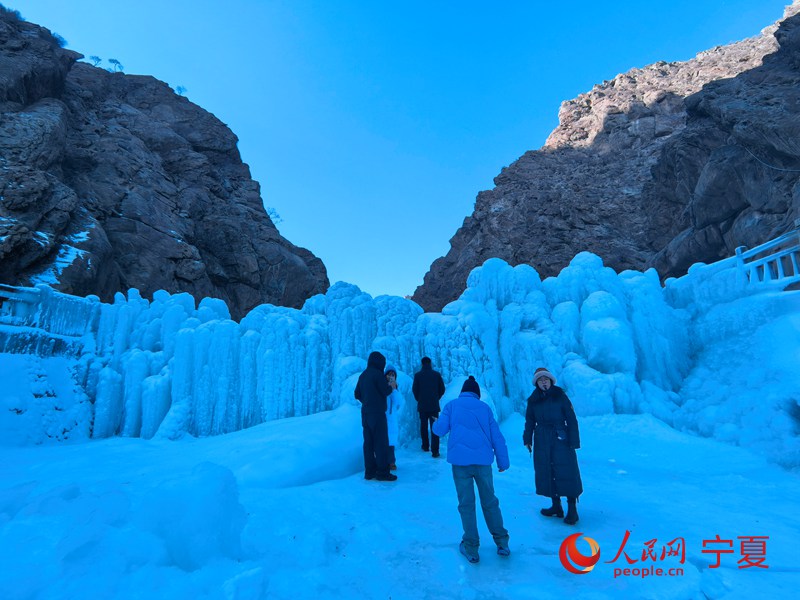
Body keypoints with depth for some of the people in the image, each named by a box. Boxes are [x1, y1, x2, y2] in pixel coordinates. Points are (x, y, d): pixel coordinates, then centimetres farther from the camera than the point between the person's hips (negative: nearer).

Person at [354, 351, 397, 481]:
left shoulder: (363, 375, 11)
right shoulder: (378, 374, -13)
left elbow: (357, 394, 15)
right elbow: (386, 391, -13)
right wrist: (392, 386, 6)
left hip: (366, 413, 8)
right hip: (377, 412, -8)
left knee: (368, 442, 10)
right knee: (381, 442, -2)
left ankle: (369, 471, 16)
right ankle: (382, 472, 2)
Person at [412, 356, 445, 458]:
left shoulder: (418, 375, -4)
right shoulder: (437, 374, -1)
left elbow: (414, 390, -2)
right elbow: (442, 389, 2)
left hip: (422, 406, 0)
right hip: (434, 405, 0)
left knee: (423, 426, 16)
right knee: (434, 428, 0)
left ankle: (425, 446, 26)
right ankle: (435, 451, -6)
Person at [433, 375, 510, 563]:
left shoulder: (451, 405, 9)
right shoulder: (484, 407, 13)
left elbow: (440, 430, 1)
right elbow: (497, 436, 11)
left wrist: (435, 423, 22)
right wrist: (503, 461, 17)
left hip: (460, 460, -2)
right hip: (483, 460, 2)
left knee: (466, 504, 8)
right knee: (490, 502, 16)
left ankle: (471, 548, 12)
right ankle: (501, 542, 22)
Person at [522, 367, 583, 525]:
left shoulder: (560, 396, -4)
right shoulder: (533, 400, 5)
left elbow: (572, 420, -4)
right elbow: (530, 421, 9)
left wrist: (574, 441, -9)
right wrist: (527, 439, 1)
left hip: (561, 440, -3)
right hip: (542, 442, 4)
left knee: (567, 472, -4)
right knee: (547, 472, 6)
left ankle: (572, 510, 6)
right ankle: (556, 506, 20)